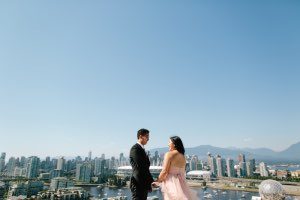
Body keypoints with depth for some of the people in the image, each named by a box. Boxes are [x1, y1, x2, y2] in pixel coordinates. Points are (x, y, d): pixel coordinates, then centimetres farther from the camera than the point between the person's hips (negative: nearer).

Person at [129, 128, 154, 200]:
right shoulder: (135, 148, -12)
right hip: (138, 183, -9)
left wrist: (150, 182, 8)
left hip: (144, 184, 9)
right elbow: (139, 167, -18)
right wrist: (151, 180, -14)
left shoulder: (142, 149, 17)